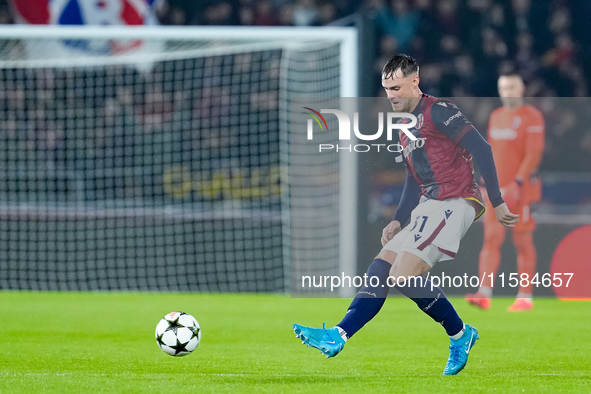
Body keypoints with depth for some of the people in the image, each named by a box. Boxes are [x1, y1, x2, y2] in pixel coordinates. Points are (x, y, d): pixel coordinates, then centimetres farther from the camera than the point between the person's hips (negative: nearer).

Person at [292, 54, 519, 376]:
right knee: (380, 269, 1)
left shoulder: (438, 111, -9)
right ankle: (337, 337, -3)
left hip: (455, 202, -9)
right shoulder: (406, 126, 20)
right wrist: (398, 220, 15)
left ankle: (460, 335, -4)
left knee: (404, 275, -20)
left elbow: (482, 150, -14)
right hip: (428, 209, 9)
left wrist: (497, 203, -15)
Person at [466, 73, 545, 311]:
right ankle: (484, 294, -12)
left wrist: (517, 182, -21)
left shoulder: (532, 117, -5)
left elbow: (534, 154, -13)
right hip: (495, 191, 5)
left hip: (520, 191, -5)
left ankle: (525, 296, 5)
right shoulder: (496, 117, 16)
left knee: (523, 242, -1)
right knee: (491, 239, -5)